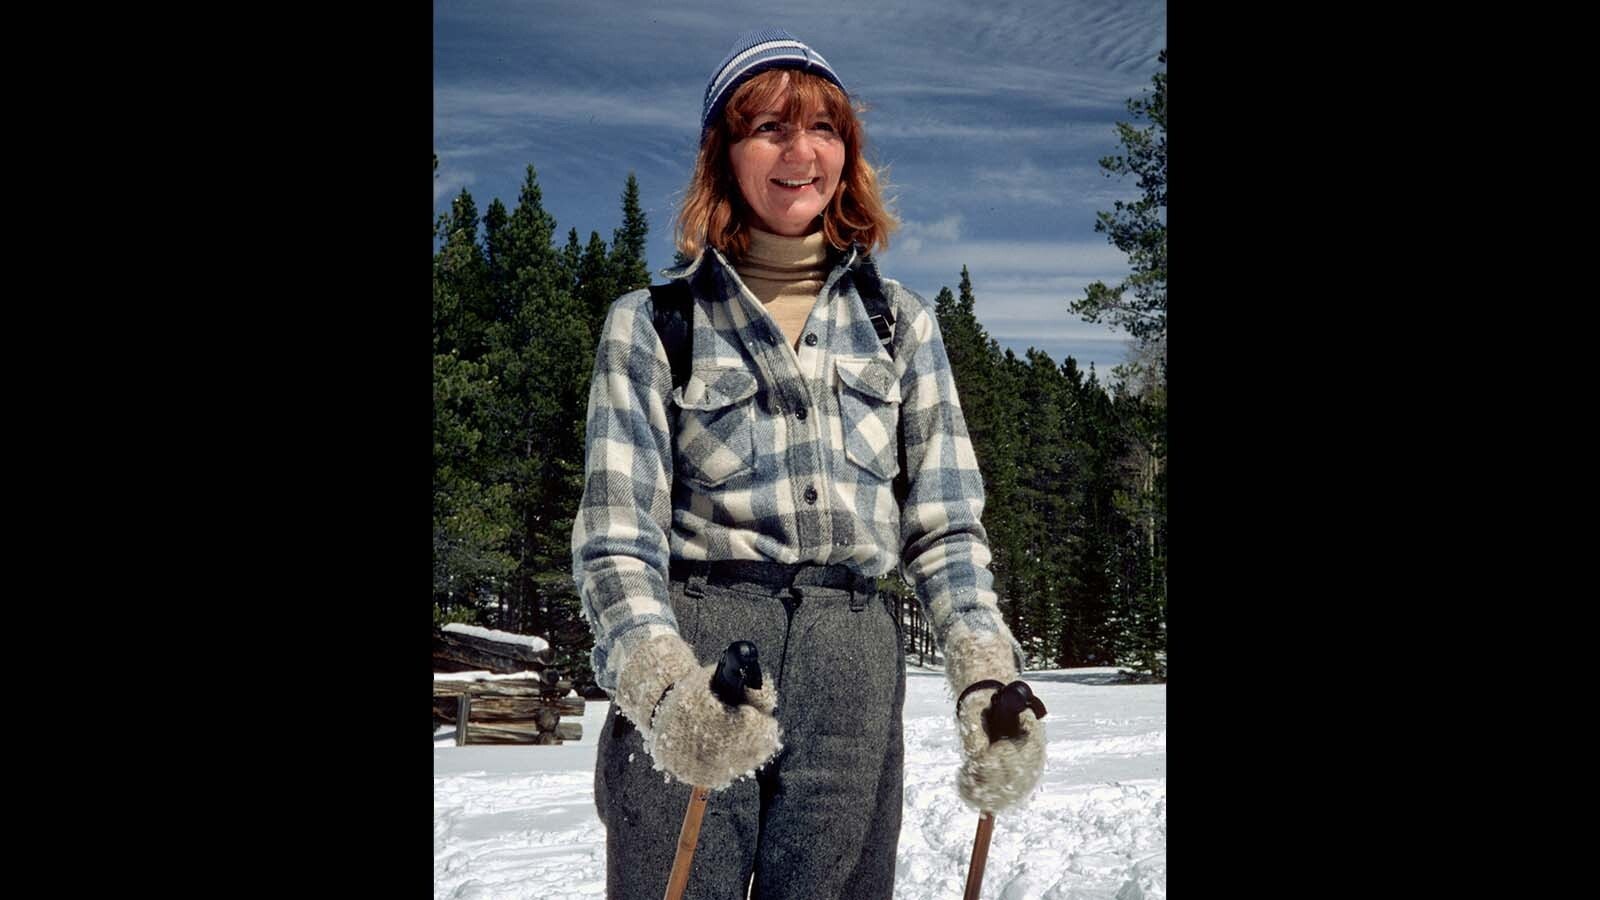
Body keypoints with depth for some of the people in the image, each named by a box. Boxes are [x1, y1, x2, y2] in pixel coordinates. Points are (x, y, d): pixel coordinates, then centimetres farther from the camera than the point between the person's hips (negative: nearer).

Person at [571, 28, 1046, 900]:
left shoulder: (901, 323, 14)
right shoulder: (651, 325, 5)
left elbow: (944, 527, 11)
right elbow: (616, 537, -2)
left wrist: (987, 678, -7)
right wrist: (661, 681, -22)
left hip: (854, 667, 2)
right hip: (691, 670, -2)